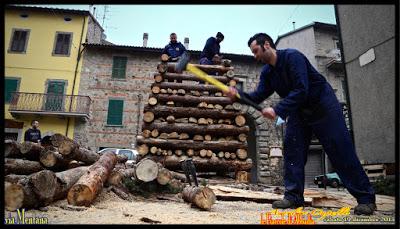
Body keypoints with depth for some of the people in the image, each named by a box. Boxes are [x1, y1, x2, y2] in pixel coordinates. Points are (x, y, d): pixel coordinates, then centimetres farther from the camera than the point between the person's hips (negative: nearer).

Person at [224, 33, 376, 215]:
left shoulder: (292, 57, -22)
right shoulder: (267, 72, 1)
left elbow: (301, 90, -31)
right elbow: (258, 97, -5)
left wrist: (277, 110, -38)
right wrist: (238, 94, -20)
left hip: (323, 105, -7)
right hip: (298, 110, 7)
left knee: (340, 150, -6)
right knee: (291, 150, -4)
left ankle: (366, 198, 6)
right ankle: (293, 196, 3)